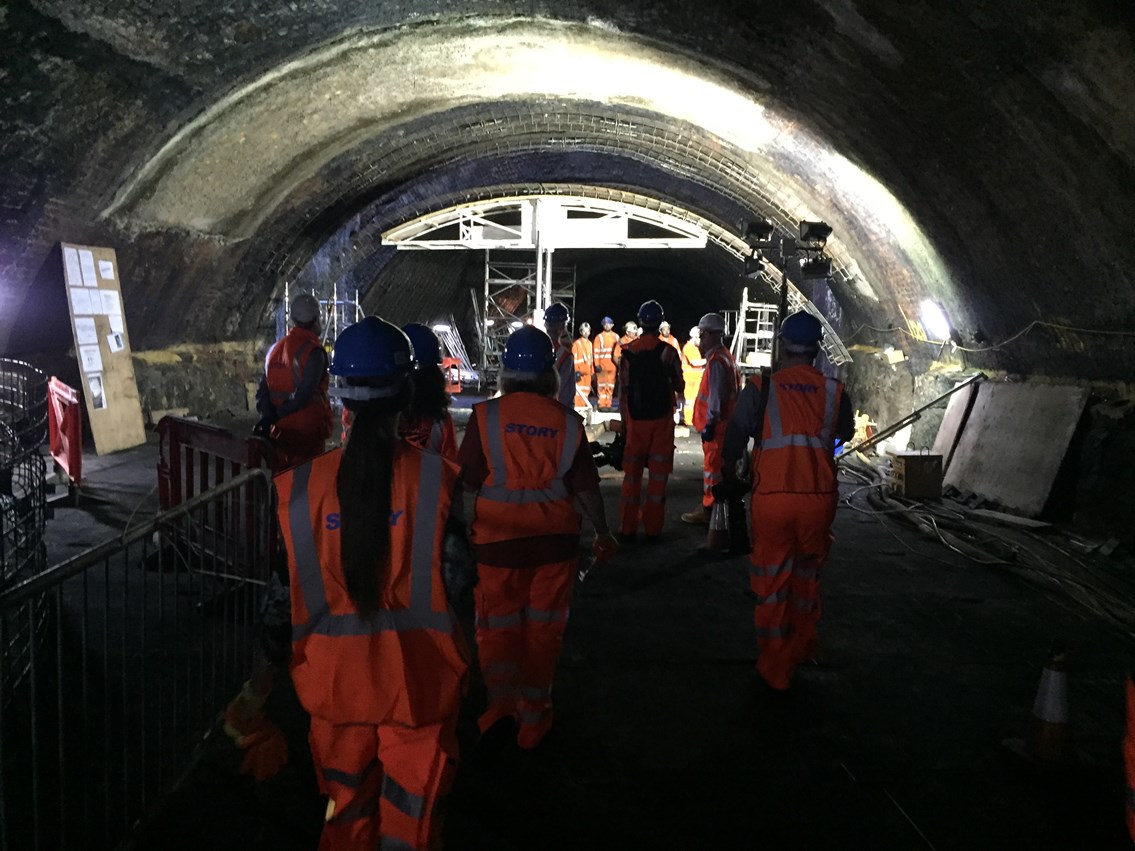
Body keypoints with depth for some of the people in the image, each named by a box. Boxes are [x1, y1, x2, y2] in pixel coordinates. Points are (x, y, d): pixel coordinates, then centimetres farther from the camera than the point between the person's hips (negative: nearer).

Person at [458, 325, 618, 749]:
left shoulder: (486, 415, -10)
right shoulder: (567, 421, -6)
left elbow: (466, 480, -7)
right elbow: (585, 487, -2)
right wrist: (602, 532, 12)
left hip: (499, 539, -1)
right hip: (555, 539, 1)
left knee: (498, 625, 15)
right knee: (543, 629, 14)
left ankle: (501, 700, -1)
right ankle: (533, 720, 24)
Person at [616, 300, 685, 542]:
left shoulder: (628, 352, -2)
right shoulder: (668, 352, -7)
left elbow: (622, 390, -1)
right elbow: (679, 387, -1)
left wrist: (624, 420, 7)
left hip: (635, 420, 2)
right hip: (661, 421, -2)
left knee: (632, 474, 10)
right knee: (657, 476, 5)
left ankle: (627, 528, 13)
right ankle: (652, 528, 7)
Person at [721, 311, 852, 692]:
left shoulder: (760, 388, -6)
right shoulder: (833, 391, 1)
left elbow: (733, 442, -1)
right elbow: (845, 434, 19)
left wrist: (726, 475, 18)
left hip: (772, 499, -2)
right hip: (819, 499, 2)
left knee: (772, 581, 12)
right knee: (807, 575, 23)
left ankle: (775, 667, 21)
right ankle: (802, 646, 40)